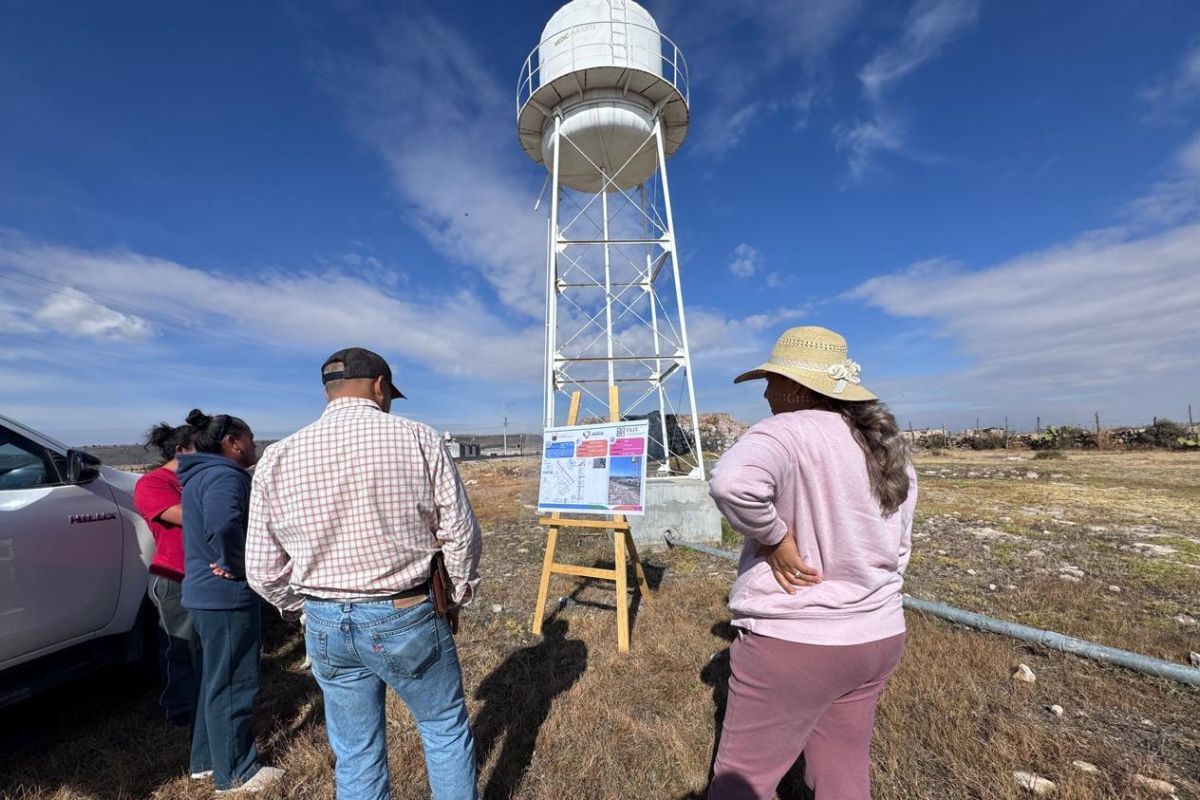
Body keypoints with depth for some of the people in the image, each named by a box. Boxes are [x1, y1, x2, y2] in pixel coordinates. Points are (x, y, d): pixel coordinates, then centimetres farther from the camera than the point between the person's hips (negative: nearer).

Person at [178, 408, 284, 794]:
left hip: (207, 591, 10)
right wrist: (234, 565, -21)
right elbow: (223, 526, -37)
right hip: (227, 594, -10)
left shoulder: (202, 474, 13)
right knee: (231, 683, 4)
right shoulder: (224, 475, -21)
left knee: (215, 678, 23)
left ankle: (205, 758, 38)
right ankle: (235, 772, 19)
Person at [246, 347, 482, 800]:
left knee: (356, 755, 23)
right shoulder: (420, 441, -14)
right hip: (408, 618, -3)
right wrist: (458, 596, 8)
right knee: (446, 729, 21)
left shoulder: (276, 459, -4)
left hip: (327, 627, 4)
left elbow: (262, 571, 1)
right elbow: (461, 535, -10)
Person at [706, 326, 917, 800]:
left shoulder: (791, 432, -20)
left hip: (791, 642, -8)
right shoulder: (890, 448, 7)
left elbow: (733, 482, -40)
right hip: (880, 639, 8)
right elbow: (899, 548, 14)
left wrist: (773, 536, -23)